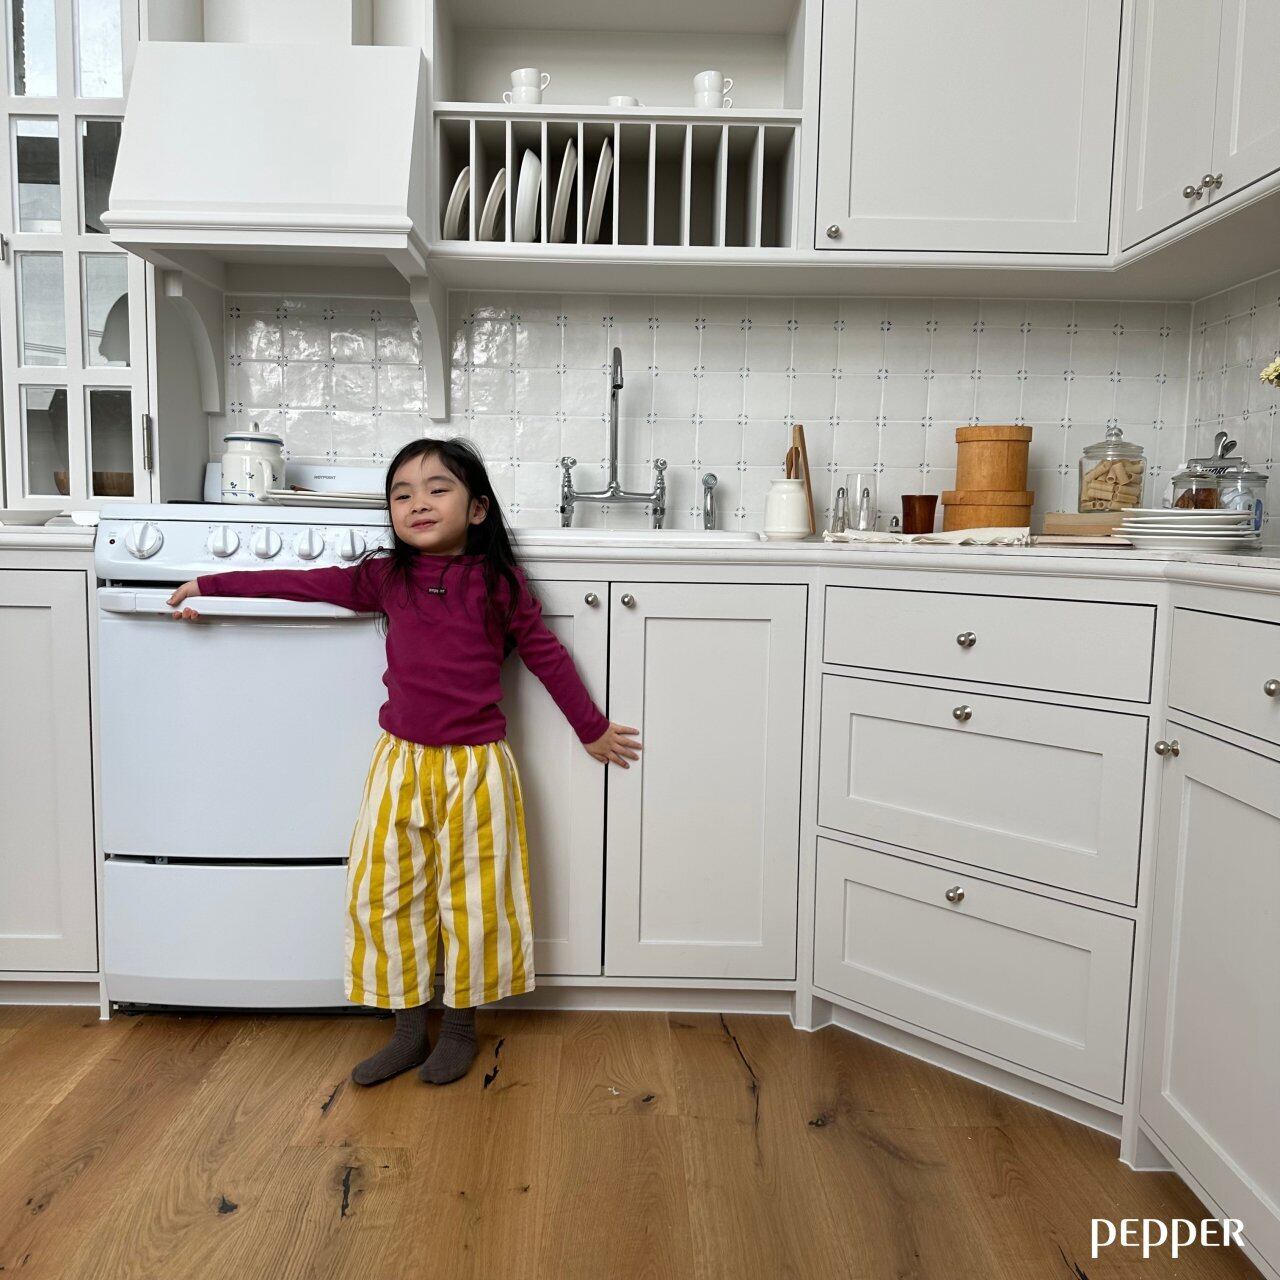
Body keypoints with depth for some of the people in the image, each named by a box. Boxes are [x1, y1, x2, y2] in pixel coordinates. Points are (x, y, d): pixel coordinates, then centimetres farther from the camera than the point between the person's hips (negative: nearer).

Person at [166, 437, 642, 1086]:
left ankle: (460, 1026, 28)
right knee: (381, 895, 8)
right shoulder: (386, 578, 2)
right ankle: (408, 1029, 25)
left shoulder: (497, 582, -5)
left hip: (475, 765, -3)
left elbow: (547, 656, 3)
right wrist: (212, 584, 15)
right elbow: (307, 582, 10)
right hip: (401, 762, 3)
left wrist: (593, 729, 10)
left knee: (472, 899, 7)